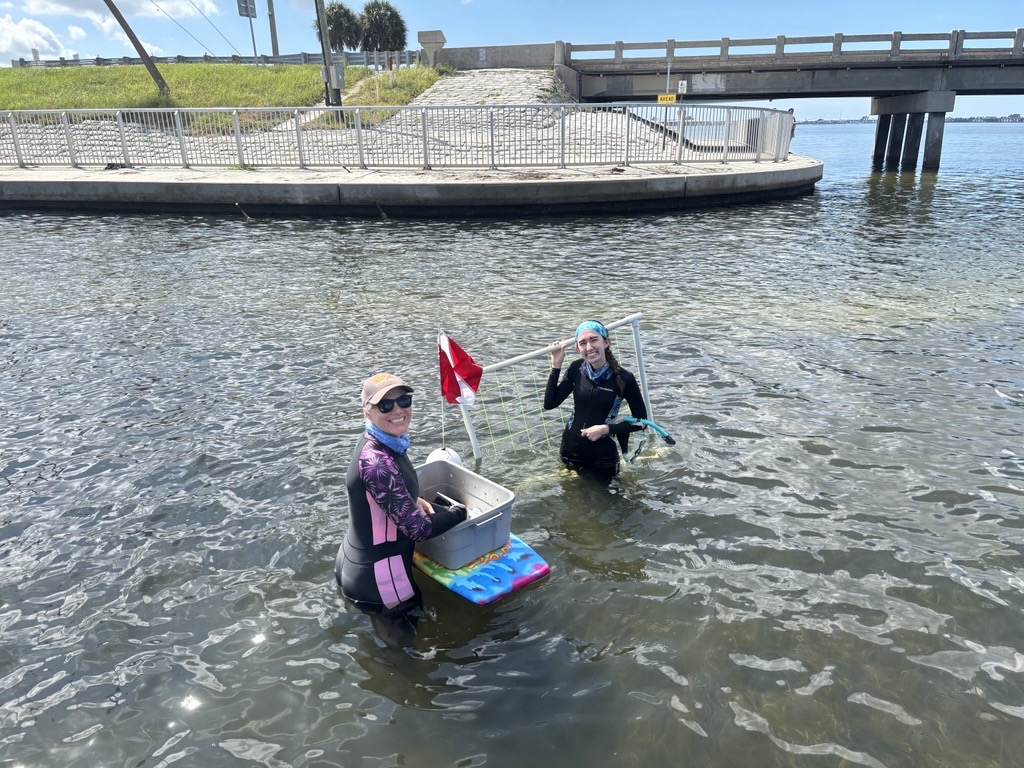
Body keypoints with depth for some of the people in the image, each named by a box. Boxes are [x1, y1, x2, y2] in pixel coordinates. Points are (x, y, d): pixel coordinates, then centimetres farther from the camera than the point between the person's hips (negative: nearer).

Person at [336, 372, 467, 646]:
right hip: (376, 578, -8)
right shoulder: (376, 462, -30)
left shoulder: (380, 441, -2)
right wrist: (459, 512, -9)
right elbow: (418, 528, -26)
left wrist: (413, 501, -2)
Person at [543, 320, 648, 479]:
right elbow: (549, 404, -8)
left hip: (602, 457, -3)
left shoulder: (624, 378, -18)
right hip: (570, 451, 3)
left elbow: (640, 420, -9)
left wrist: (606, 429, -19)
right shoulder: (576, 369, -8)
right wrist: (556, 366, -13)